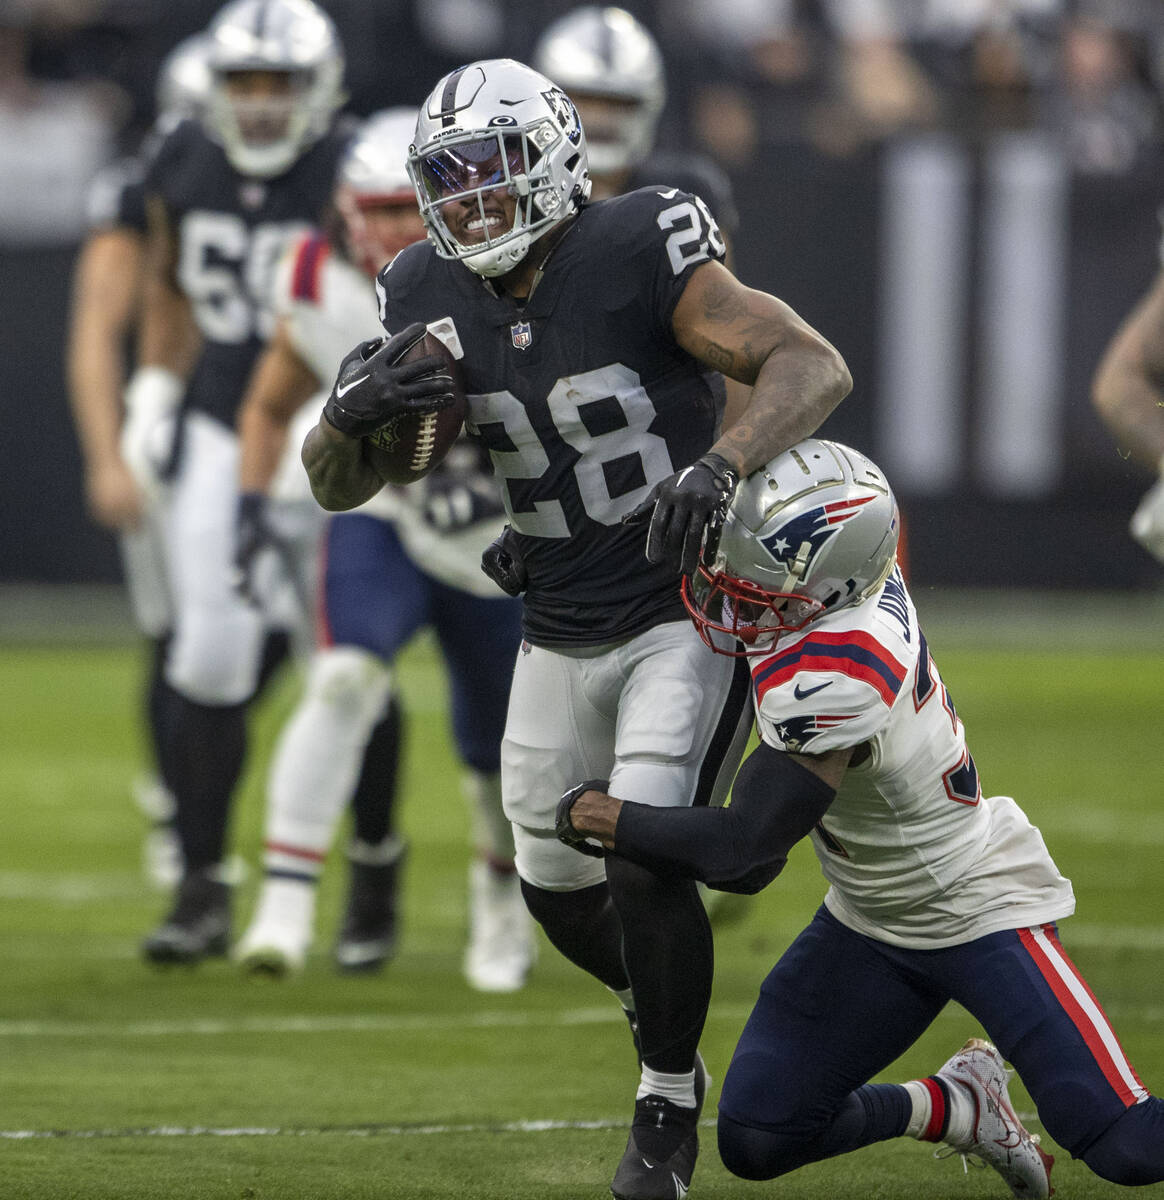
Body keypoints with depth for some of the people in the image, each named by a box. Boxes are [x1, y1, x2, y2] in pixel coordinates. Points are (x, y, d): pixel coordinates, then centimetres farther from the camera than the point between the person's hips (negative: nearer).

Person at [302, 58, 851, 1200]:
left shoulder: (636, 253, -20)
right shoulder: (429, 298, -4)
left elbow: (814, 366, -26)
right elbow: (337, 488, 1)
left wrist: (720, 464, -43)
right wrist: (351, 415, -23)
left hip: (688, 614, -6)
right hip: (559, 632, 6)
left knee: (647, 865, -16)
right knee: (558, 889, 13)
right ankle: (667, 1013, 43)